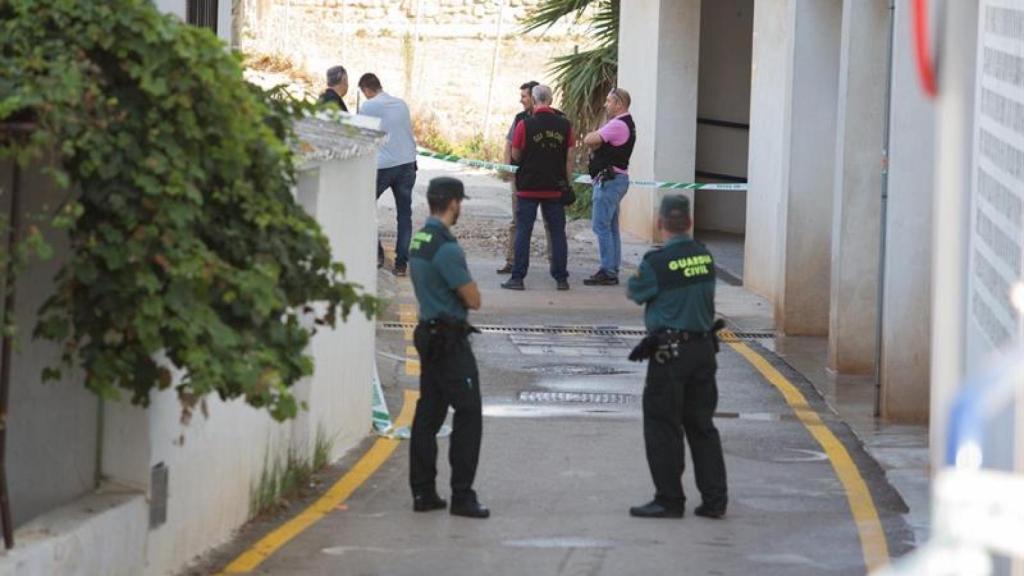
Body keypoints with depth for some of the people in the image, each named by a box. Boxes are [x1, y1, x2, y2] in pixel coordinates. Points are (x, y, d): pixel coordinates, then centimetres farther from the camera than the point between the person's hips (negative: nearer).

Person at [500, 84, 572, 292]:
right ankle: (561, 278, 8)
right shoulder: (564, 125, -1)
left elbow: (515, 155, -1)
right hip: (555, 188, 2)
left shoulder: (525, 125, -9)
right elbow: (569, 158, 3)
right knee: (557, 232, 8)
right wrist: (567, 183, 12)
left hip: (529, 187, -2)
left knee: (523, 232, 2)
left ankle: (518, 278, 0)